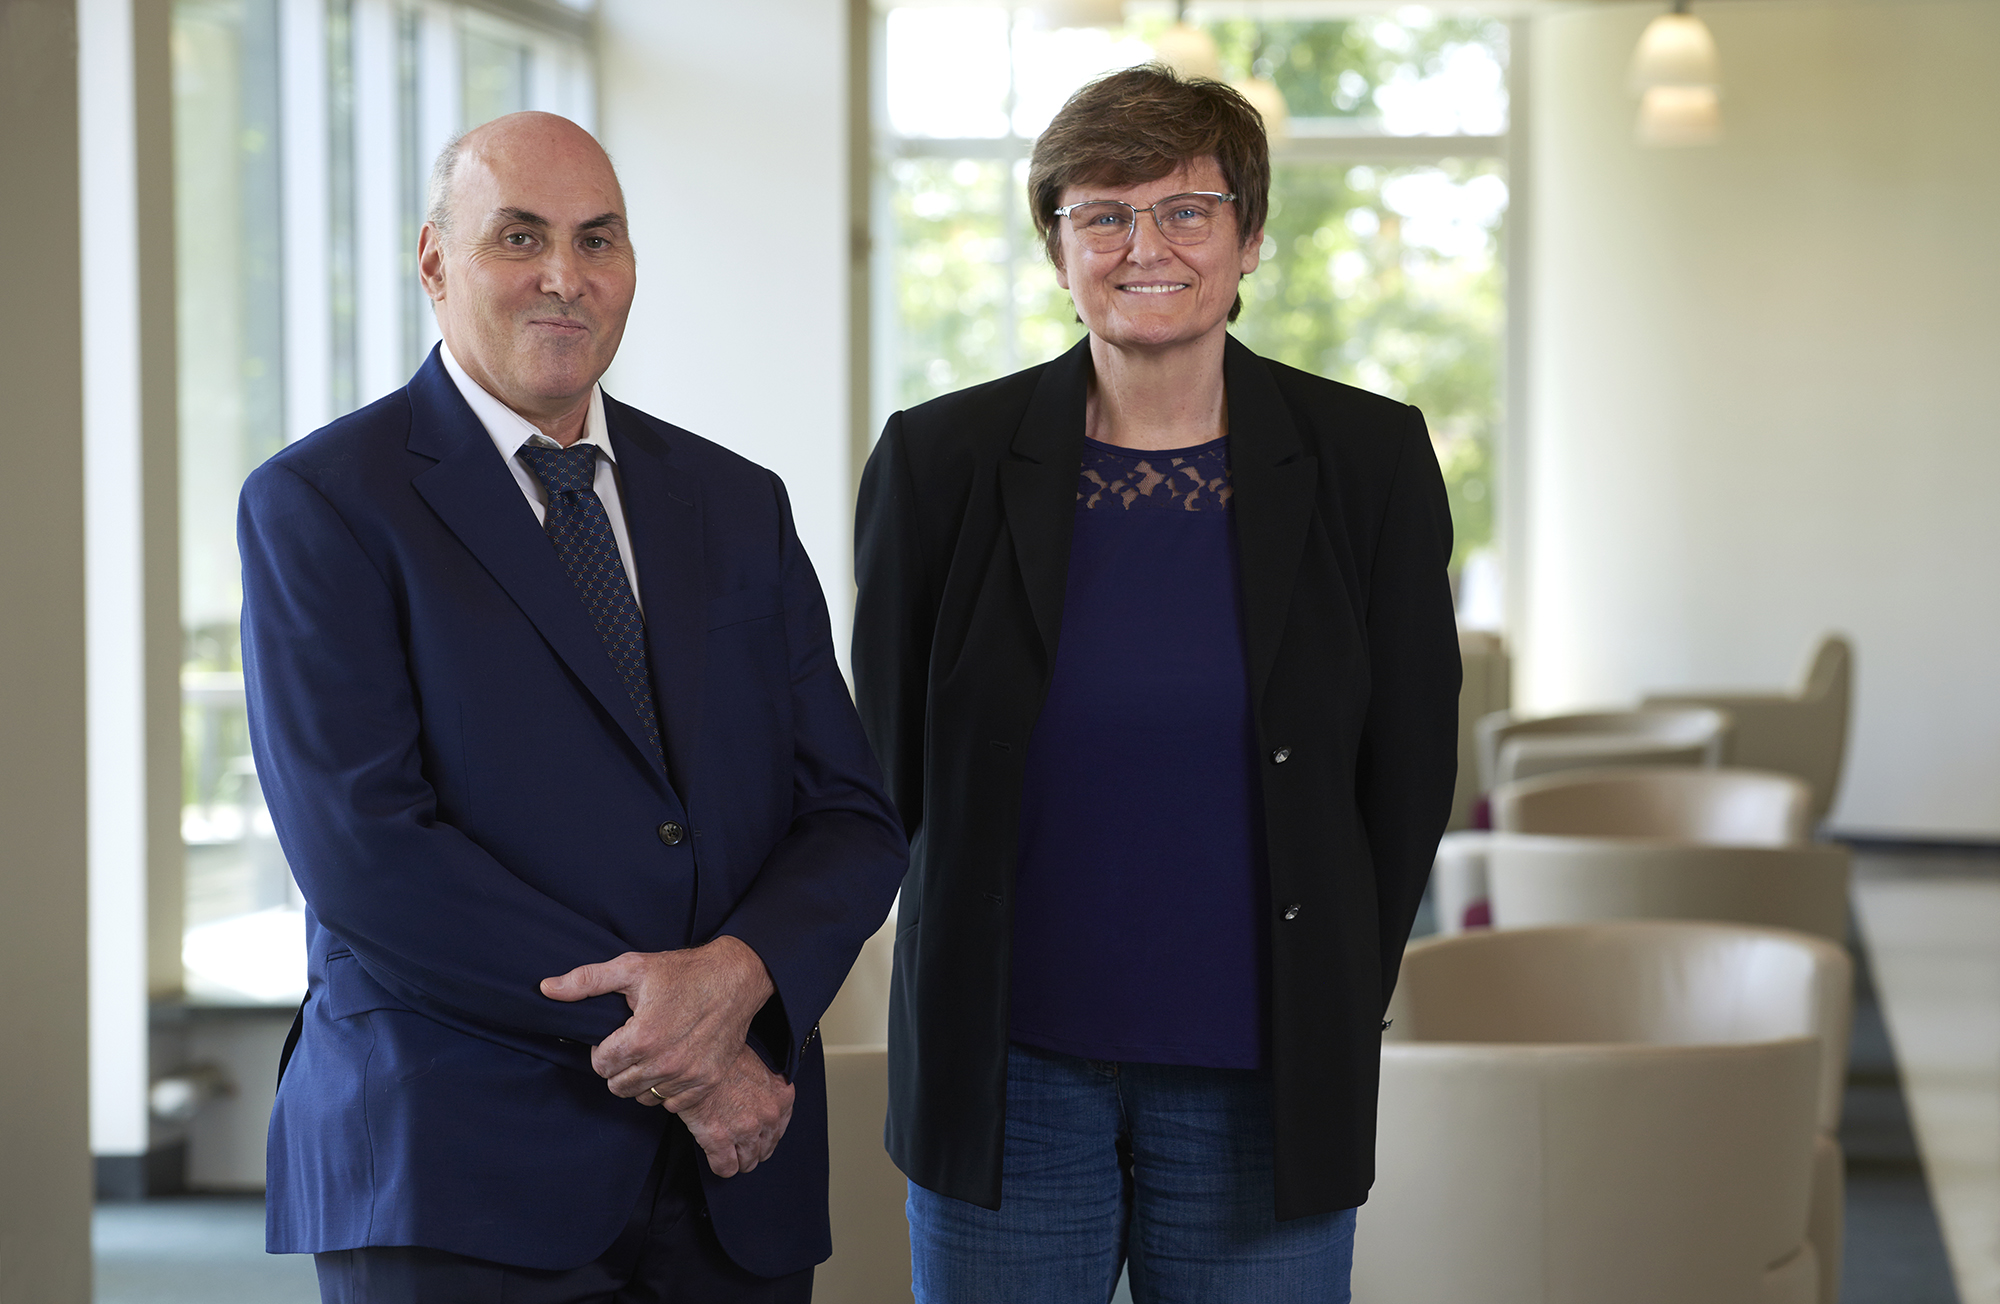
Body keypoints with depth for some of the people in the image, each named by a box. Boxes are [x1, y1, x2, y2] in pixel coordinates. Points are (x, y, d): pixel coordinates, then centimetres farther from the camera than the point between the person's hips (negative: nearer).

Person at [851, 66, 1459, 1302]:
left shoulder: (1369, 460, 0)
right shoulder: (941, 459, -1)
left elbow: (1410, 765, 6)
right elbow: (889, 756, 7)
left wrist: (1334, 1009, 7)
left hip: (1259, 1084, 0)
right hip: (1009, 1076, 0)